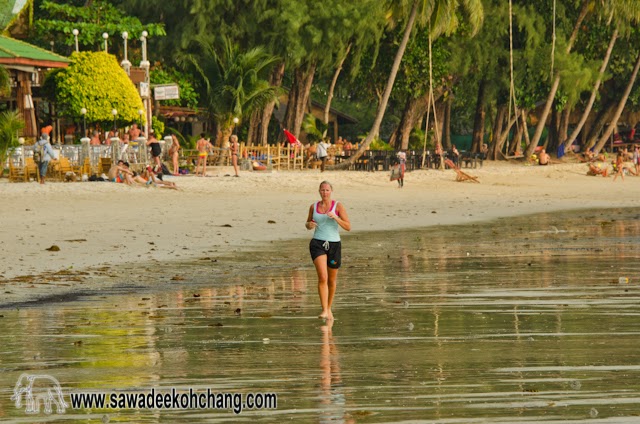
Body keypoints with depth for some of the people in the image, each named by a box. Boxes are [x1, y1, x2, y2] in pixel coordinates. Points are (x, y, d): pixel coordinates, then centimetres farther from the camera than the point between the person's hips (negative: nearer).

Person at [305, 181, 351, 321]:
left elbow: (348, 227, -8)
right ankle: (324, 311, -25)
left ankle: (329, 308, 37)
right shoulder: (313, 207, 6)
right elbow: (308, 224, 20)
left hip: (334, 245, 0)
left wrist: (335, 217, -23)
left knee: (332, 280, 14)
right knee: (322, 277, -21)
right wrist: (309, 225, -5)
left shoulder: (338, 206, -2)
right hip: (317, 244, 0)